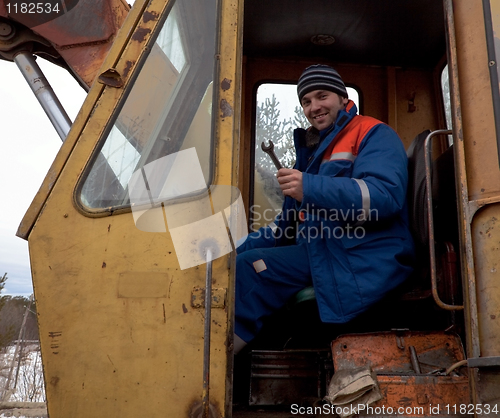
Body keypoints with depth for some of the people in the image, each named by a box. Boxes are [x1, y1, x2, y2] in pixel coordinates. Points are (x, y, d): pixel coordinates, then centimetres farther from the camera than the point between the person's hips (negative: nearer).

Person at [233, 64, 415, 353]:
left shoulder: (373, 135, 0)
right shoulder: (313, 149, 26)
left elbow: (385, 196, -21)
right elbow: (291, 222, 28)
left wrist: (310, 188, -28)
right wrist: (243, 250, 15)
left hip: (364, 262, -8)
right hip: (318, 253, 8)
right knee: (244, 265, -10)